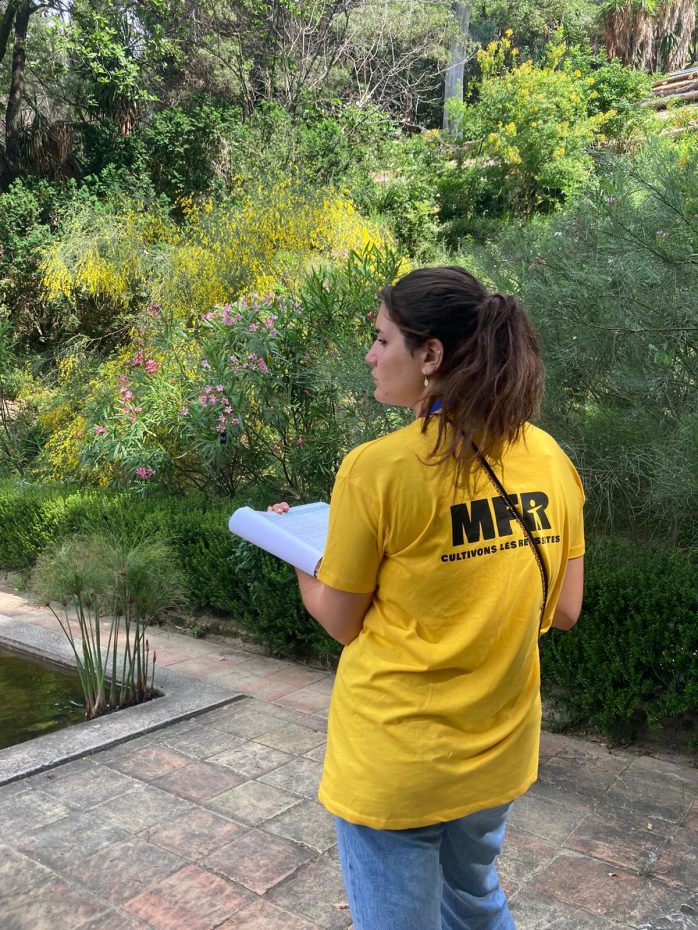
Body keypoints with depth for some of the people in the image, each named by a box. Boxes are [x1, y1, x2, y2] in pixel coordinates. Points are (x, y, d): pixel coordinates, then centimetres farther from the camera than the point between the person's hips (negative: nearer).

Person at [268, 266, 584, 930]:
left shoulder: (377, 468, -20)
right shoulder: (546, 457, -5)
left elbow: (340, 622, -9)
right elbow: (563, 611, 1)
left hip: (394, 763, -5)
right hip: (500, 750, 5)